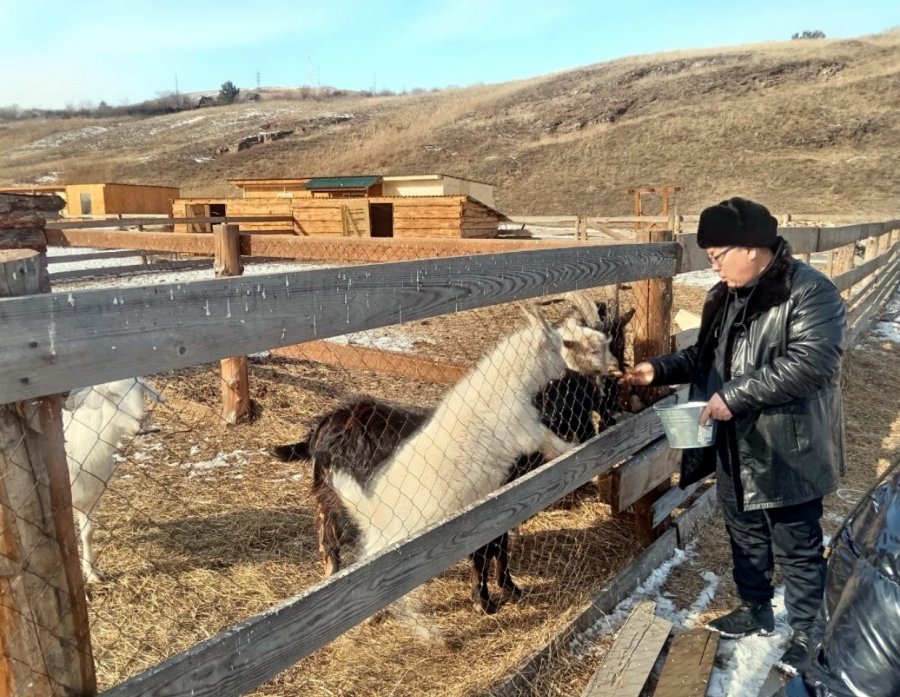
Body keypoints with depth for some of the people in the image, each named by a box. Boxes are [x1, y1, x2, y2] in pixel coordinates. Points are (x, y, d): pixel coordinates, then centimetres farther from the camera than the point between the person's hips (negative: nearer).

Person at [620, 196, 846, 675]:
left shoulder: (810, 292, -17)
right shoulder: (724, 297, 7)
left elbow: (812, 363, -28)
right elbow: (705, 356, 16)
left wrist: (735, 395, -28)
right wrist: (660, 370, 1)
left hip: (787, 451, -7)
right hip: (735, 450, 8)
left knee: (797, 550, 10)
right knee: (745, 538, 22)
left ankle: (804, 632, 30)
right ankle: (754, 610, 43)